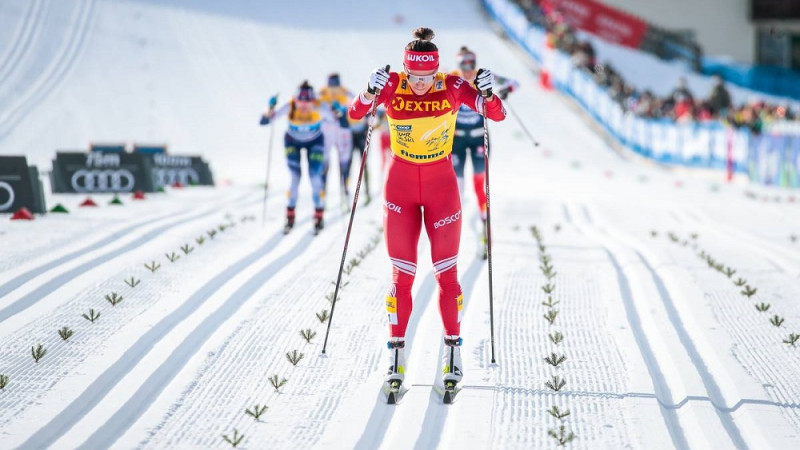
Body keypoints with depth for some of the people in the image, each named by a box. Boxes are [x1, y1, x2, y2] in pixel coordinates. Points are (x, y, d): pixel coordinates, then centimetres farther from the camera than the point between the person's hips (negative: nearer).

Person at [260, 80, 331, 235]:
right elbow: (264, 121, -29)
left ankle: (319, 216, 3)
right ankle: (290, 217, 3)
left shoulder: (319, 109, -31)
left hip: (314, 142, 0)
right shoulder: (290, 107, -31)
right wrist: (270, 110, -47)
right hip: (293, 141, 0)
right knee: (295, 178, -11)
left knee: (315, 178, -11)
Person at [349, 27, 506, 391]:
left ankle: (453, 351, 14)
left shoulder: (452, 87, -13)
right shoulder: (392, 86, -12)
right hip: (400, 186, 0)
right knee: (402, 273, 1)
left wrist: (487, 93, -36)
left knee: (446, 272, 4)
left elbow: (498, 115, -15)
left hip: (442, 186, 0)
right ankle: (396, 354, 8)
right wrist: (371, 91, -40)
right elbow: (355, 114, -20)